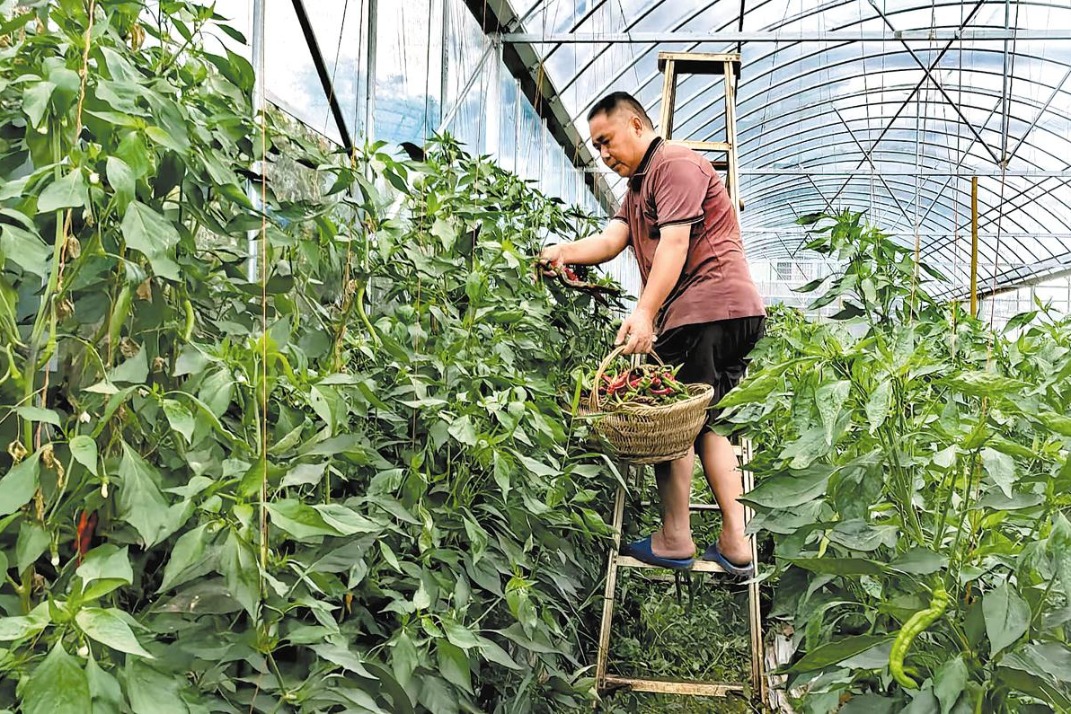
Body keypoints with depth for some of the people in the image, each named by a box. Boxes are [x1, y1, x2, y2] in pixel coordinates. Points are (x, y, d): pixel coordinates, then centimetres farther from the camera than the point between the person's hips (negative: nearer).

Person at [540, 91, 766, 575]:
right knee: (704, 421, 12)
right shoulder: (638, 186, 26)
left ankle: (674, 539, 6)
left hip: (707, 307, -10)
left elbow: (675, 243, -18)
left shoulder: (675, 164, -5)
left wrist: (644, 313, -27)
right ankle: (735, 542, 14)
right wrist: (564, 252, -12)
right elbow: (611, 239, 8)